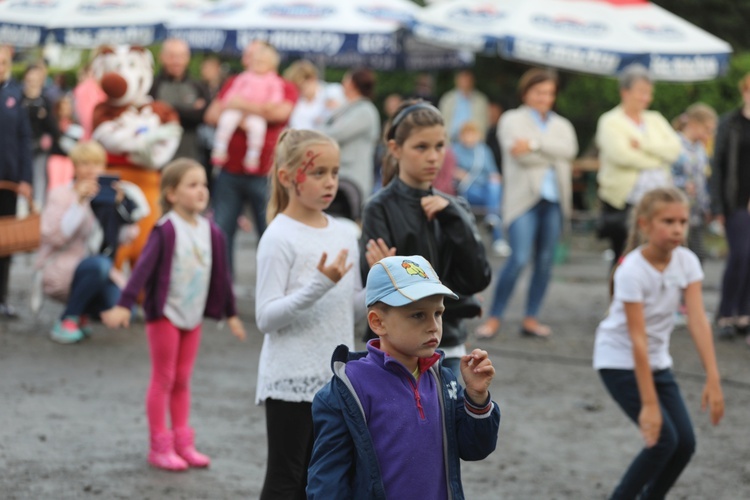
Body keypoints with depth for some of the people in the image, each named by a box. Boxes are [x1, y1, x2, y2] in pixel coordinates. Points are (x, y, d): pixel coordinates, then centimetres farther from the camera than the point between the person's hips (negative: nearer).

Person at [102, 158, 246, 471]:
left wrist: (231, 314, 19)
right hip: (165, 313, -6)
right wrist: (124, 305, -31)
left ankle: (182, 443, 19)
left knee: (182, 380, 13)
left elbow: (221, 274, 13)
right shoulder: (166, 230, -16)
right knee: (163, 379, 1)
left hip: (193, 316, 6)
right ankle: (160, 447, 7)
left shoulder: (211, 232, 3)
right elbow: (144, 267, -23)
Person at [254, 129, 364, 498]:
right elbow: (266, 317, -16)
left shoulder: (344, 235, 8)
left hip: (335, 380, 6)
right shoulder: (279, 238, -12)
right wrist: (318, 285, -26)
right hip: (290, 380, -6)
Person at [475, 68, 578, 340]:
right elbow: (519, 154, -10)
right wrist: (552, 156, -5)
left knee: (545, 261, 3)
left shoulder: (561, 125, 18)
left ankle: (531, 318, 11)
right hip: (524, 197, -5)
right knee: (519, 258, -14)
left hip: (554, 200, 5)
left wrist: (535, 145, -15)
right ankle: (494, 317, -6)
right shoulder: (512, 120, 7)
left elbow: (569, 149, -4)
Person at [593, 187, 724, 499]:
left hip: (657, 361, 6)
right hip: (619, 362, -6)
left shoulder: (687, 262, -11)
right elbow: (637, 339, -28)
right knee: (663, 438, -17)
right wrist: (649, 404, -29)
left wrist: (713, 380, -29)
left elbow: (698, 321, -20)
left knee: (685, 443, -3)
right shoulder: (632, 271, -27)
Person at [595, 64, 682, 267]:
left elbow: (674, 149, 3)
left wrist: (643, 145, -10)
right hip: (624, 203, -4)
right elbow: (621, 154, -15)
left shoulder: (655, 120, 17)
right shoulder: (610, 122, 1)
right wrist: (657, 160, -2)